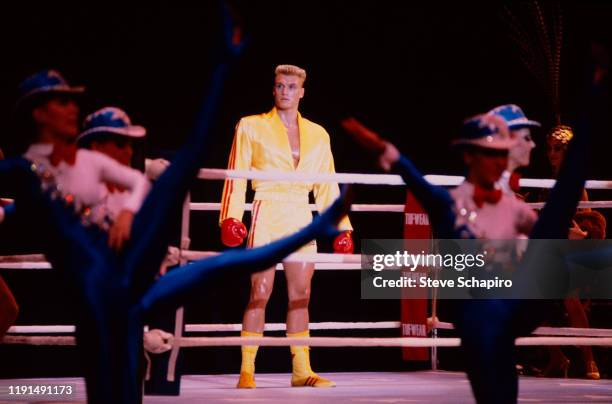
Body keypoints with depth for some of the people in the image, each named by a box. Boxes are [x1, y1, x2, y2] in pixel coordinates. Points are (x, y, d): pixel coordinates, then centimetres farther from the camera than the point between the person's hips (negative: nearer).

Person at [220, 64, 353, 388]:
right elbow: (236, 177, -1)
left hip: (301, 218, 4)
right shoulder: (252, 127, 5)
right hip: (267, 214, -3)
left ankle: (301, 370, 7)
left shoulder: (318, 135, 14)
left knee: (300, 296, 3)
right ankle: (246, 371, -3)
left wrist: (341, 227, 9)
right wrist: (231, 217, -12)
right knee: (260, 294, -7)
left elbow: (327, 186, 15)